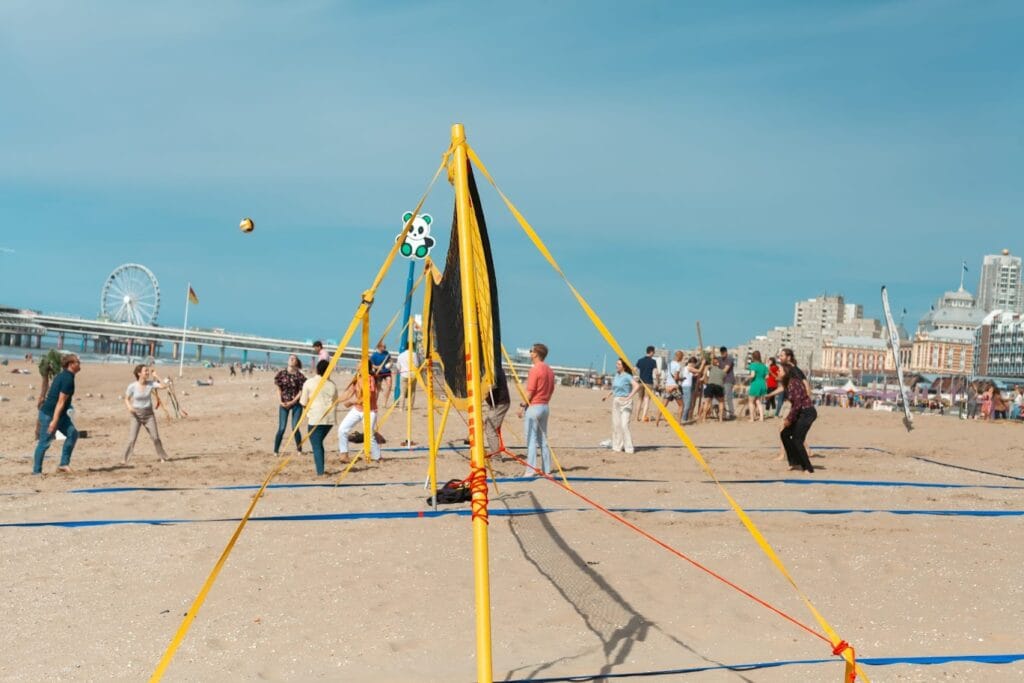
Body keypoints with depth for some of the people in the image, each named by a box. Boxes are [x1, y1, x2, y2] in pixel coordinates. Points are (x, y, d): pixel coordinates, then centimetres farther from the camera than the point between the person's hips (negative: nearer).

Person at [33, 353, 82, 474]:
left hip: (59, 414, 10)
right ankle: (36, 471, 4)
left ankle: (64, 464, 4)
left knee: (72, 433, 4)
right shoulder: (68, 378, -19)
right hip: (49, 414, -10)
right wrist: (54, 421, -24)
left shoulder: (63, 375, 10)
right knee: (45, 442, -3)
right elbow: (61, 401, -23)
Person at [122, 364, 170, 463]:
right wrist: (129, 407, -21)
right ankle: (125, 459, 5)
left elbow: (162, 386, -22)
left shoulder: (151, 383, -7)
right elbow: (126, 399, 0)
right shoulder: (132, 386, -11)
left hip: (149, 414, 2)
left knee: (155, 437, 0)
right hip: (137, 414, -2)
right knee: (132, 438, -7)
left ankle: (162, 457, 14)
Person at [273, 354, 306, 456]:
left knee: (295, 428, -3)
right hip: (284, 404, 1)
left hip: (296, 403, -1)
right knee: (282, 428, -4)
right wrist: (280, 402, -8)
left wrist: (293, 402, -12)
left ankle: (299, 450, 9)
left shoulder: (299, 375, -1)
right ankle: (276, 451, 5)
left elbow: (301, 391, -2)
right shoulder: (282, 374, 2)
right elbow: (279, 389, 3)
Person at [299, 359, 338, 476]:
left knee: (316, 446, 0)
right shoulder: (332, 385, 6)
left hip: (315, 418, -4)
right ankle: (320, 469, 19)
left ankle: (320, 472, -8)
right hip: (329, 419, 4)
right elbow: (335, 402, 10)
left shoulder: (309, 383, -4)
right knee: (319, 443, 21)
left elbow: (303, 402, -1)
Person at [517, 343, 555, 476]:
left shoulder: (535, 369, -14)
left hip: (534, 406, -8)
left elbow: (530, 391, -16)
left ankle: (531, 470, -9)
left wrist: (522, 406, -8)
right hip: (545, 407, 8)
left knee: (532, 439, -6)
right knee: (543, 439, 11)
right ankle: (547, 469, 11)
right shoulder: (549, 370, 11)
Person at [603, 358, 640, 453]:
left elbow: (637, 386, -25)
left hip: (625, 402, -8)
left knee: (624, 424, -13)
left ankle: (629, 448, -8)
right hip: (615, 401, 8)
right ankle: (618, 447, 13)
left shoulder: (627, 376, -12)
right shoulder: (616, 375, 12)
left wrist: (629, 397, -27)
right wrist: (608, 396, 17)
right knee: (616, 424, 6)